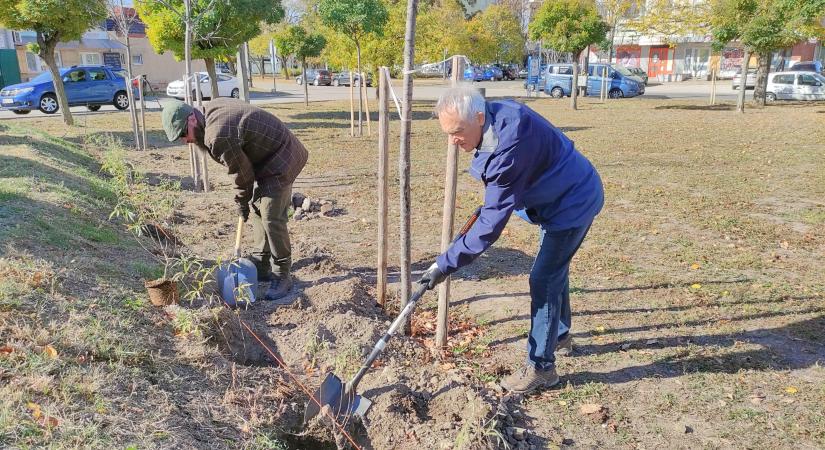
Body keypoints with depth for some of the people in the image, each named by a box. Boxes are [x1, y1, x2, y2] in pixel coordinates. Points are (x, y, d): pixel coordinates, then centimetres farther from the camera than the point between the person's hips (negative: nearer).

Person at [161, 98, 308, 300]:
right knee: (258, 209, 14)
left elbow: (241, 170, -16)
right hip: (267, 157, 11)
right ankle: (261, 267, 25)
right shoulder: (211, 108, 2)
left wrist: (241, 201, 1)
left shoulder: (218, 136, -28)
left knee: (272, 217, -11)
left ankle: (282, 276, 0)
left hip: (281, 160, -11)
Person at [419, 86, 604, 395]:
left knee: (544, 279, -8)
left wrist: (446, 264, -35)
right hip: (558, 195, 10)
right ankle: (559, 334, 45)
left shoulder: (510, 148, -39)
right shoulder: (496, 115, -10)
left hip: (573, 202, -10)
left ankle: (541, 367, 6)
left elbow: (493, 221, -37)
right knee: (554, 268, 23)